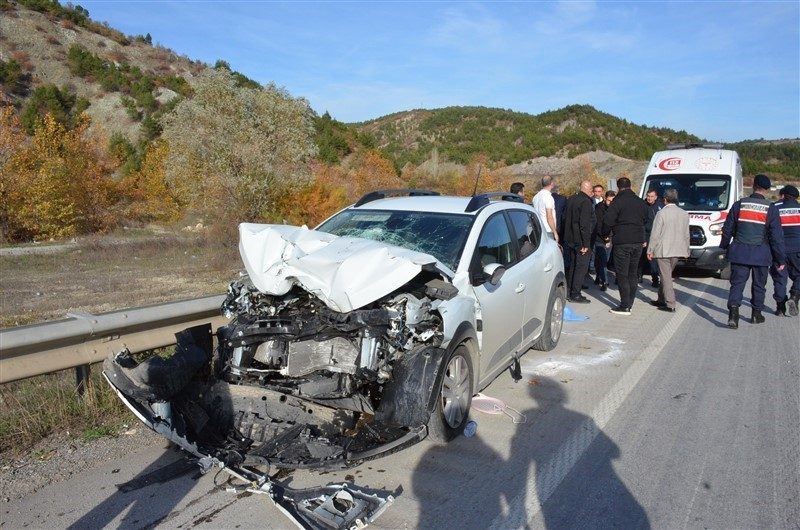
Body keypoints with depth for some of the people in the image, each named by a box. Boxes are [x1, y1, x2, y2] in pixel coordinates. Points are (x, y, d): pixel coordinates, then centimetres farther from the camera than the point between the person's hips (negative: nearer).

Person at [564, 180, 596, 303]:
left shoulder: (571, 200, 11)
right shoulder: (586, 202, -17)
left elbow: (565, 218, 18)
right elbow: (585, 224, -22)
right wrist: (586, 243, -20)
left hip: (570, 239, 9)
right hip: (581, 241, -9)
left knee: (573, 265, 16)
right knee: (581, 267, -3)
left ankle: (569, 292, 22)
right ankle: (575, 294, -2)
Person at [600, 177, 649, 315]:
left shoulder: (618, 202, -9)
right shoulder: (641, 203, 12)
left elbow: (608, 221, -11)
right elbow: (646, 221, 18)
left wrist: (604, 234, 5)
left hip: (622, 242, -7)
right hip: (638, 242, 7)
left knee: (622, 275, -3)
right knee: (633, 274, 13)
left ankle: (625, 306, -4)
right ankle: (629, 303, 17)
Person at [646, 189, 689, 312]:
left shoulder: (662, 213, -12)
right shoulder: (684, 214, 6)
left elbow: (655, 234, -13)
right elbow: (686, 234, 10)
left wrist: (650, 250, -6)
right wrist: (686, 251, 19)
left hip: (663, 250, -6)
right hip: (677, 251, 6)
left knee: (666, 277, -2)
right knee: (666, 275, 19)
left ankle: (670, 305, -3)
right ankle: (662, 300, 28)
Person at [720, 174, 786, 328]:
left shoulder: (739, 204, -2)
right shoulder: (771, 208, -5)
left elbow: (728, 229, 5)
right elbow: (776, 236, -3)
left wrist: (724, 246, 20)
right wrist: (781, 259, 3)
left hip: (739, 253, 0)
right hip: (761, 254, 0)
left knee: (737, 283, 1)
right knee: (759, 285, 15)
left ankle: (733, 313, -16)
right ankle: (756, 314, 25)